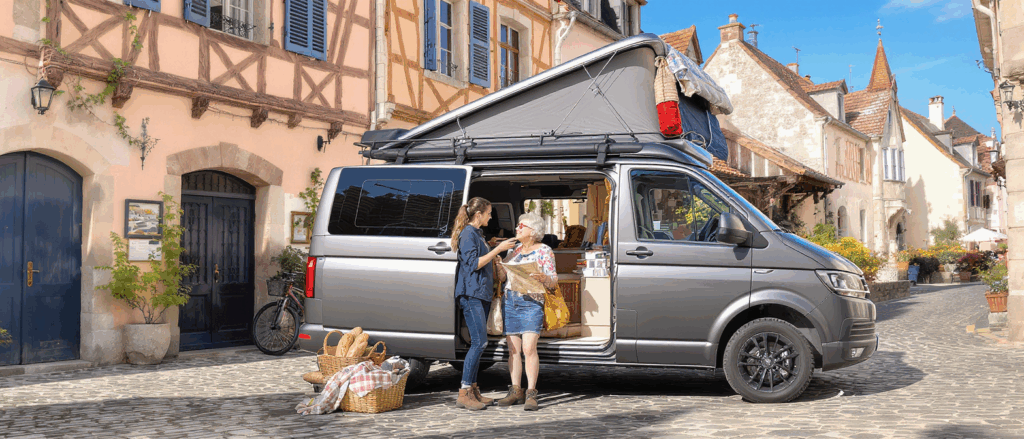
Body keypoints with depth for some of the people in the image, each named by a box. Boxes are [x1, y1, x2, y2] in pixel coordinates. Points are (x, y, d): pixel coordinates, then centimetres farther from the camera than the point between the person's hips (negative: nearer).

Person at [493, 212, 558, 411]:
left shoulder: (544, 251, 2)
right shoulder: (515, 250, 17)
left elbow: (554, 281, -2)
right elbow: (501, 277, 17)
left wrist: (543, 278, -24)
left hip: (531, 303, -5)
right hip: (510, 302, 5)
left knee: (529, 348, -14)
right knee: (513, 349, 3)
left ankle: (531, 393, -9)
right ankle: (516, 391, 10)